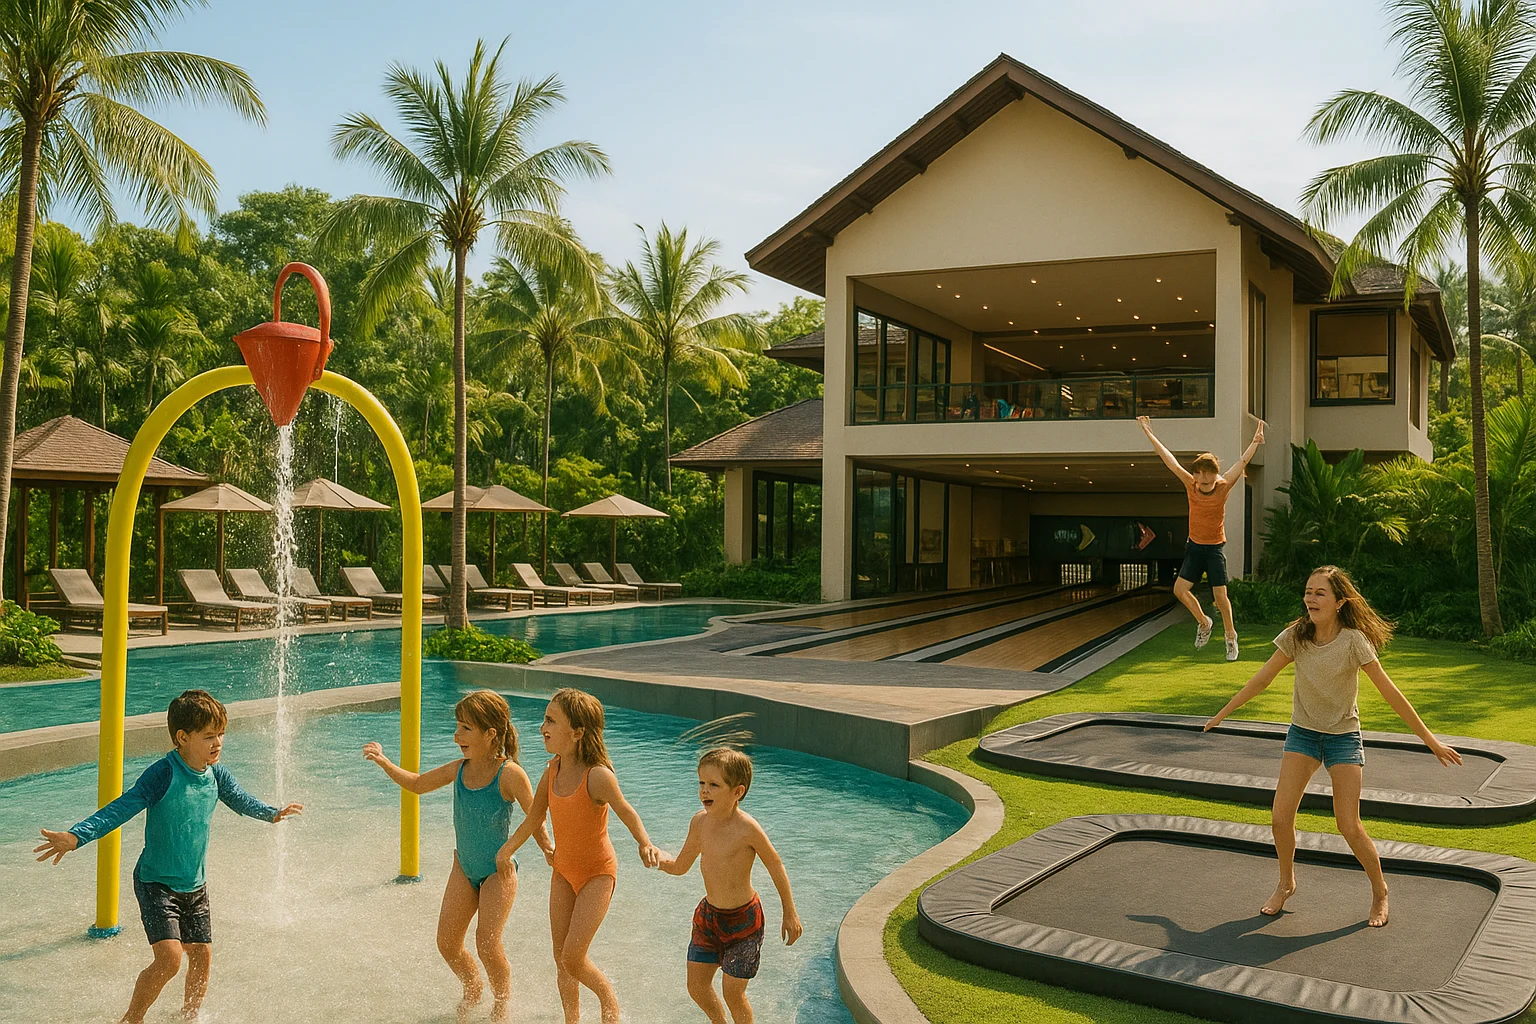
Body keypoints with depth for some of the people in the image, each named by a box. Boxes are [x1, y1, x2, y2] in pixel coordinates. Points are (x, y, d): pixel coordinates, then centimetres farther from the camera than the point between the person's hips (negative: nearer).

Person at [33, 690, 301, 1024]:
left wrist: (271, 813, 31)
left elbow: (239, 799, 20)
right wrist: (75, 837, -41)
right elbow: (121, 808, -29)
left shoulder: (215, 774, -1)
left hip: (194, 885, 6)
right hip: (156, 883, -6)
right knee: (169, 958, -17)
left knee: (202, 955, 8)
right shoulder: (163, 774, -21)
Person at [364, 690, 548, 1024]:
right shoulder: (459, 769, -4)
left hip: (499, 870, -6)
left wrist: (547, 847, -15)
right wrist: (383, 761, -2)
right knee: (446, 942, 4)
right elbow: (417, 784, 9)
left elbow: (533, 815, -12)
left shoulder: (509, 774, -21)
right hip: (464, 868, 6)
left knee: (487, 944, -10)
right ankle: (472, 989, 35)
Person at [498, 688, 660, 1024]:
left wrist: (645, 844, -37)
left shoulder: (598, 776, -27)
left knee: (573, 958, -11)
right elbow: (534, 818, 6)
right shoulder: (553, 769, -7)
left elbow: (626, 812, -19)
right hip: (563, 870, 6)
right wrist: (505, 853, 13)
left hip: (597, 873, -6)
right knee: (560, 958, 10)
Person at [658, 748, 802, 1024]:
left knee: (732, 992, 3)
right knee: (696, 986, 14)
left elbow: (775, 866, -12)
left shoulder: (747, 828, -25)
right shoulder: (700, 822, -7)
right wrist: (657, 858, -14)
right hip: (708, 914, 6)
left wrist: (790, 914, -5)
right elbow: (680, 866, 6)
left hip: (742, 919, -6)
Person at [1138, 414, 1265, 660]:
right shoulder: (1191, 486, -7)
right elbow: (1170, 460, -8)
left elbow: (1242, 463, -19)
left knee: (1220, 596, -4)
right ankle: (1203, 623, 19)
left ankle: (1230, 635, 17)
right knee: (1180, 589, -5)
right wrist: (1149, 433, -7)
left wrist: (1256, 441, -31)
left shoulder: (1223, 487, -12)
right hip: (1194, 547, 3)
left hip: (1215, 548, -3)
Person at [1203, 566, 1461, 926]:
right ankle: (1286, 884, 19)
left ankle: (1380, 892, 19)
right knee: (1281, 817, -7)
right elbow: (1260, 680, 1)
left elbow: (1390, 693, -14)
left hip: (1344, 737, -3)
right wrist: (1222, 714, 7)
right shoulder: (1295, 636, -9)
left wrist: (1430, 741, -11)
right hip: (1302, 733, 3)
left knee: (1349, 826, -7)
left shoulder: (1354, 641, -19)